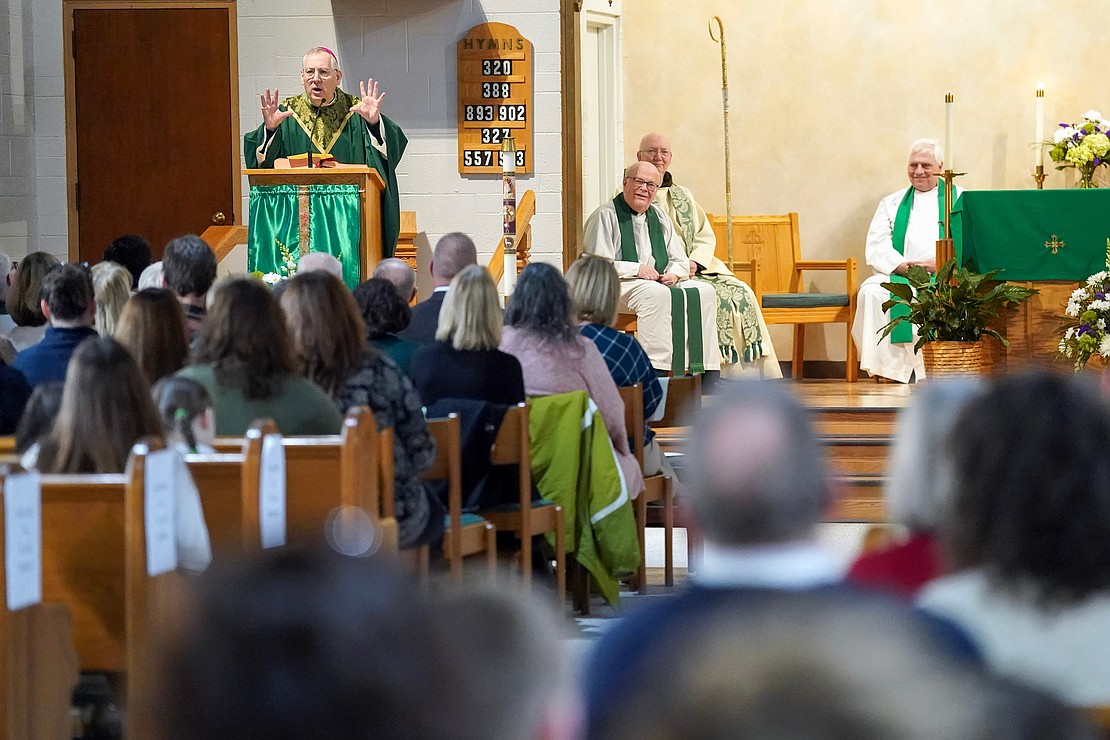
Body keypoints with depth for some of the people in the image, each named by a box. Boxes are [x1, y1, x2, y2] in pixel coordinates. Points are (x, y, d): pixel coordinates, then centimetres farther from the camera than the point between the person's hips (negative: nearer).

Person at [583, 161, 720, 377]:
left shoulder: (659, 217, 18)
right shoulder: (605, 216, -4)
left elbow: (681, 261, 20)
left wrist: (673, 274, -4)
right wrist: (636, 269, -19)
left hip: (660, 282, 7)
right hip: (618, 286, -7)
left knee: (704, 291, -15)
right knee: (656, 293, -37)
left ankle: (703, 371, -21)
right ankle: (657, 367, -41)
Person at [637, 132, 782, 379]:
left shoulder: (683, 195, 22)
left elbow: (706, 236, 16)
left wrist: (695, 262, -7)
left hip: (696, 267, 6)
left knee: (743, 294, -15)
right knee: (717, 297, -29)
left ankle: (750, 372, -18)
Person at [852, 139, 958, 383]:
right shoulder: (891, 204, 24)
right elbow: (877, 247, 9)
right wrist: (904, 267, -11)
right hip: (898, 275, 3)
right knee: (871, 292, -30)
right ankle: (889, 369, -32)